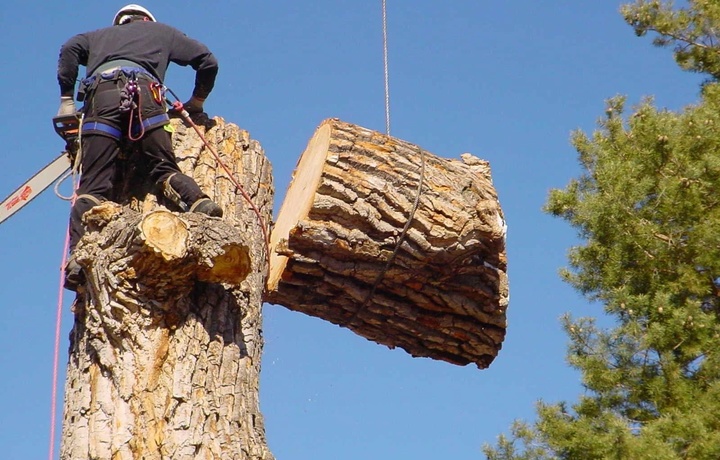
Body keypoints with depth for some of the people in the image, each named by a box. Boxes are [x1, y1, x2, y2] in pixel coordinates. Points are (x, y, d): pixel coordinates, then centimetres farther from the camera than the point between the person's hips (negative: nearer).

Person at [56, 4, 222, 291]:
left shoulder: (100, 35, 39)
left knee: (94, 185, -8)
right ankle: (200, 204, -30)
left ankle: (79, 257, -25)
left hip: (100, 93, 0)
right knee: (164, 169, -1)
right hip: (143, 91, 0)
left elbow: (70, 49, 17)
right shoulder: (160, 32, 37)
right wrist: (196, 103, 41)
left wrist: (67, 100, 17)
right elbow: (207, 61, 28)